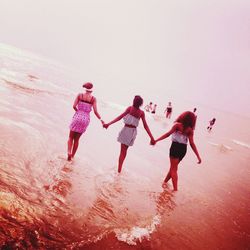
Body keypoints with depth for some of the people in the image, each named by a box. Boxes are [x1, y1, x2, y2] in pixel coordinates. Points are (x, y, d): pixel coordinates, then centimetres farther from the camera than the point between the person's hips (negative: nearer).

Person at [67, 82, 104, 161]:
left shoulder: (79, 95, -1)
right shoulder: (93, 98, -3)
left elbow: (74, 106, -7)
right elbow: (95, 111, -7)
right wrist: (101, 119, 4)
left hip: (77, 117, -1)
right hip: (86, 119, 1)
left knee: (71, 137, 14)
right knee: (76, 139, 16)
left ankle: (69, 152, -8)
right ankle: (73, 155, 23)